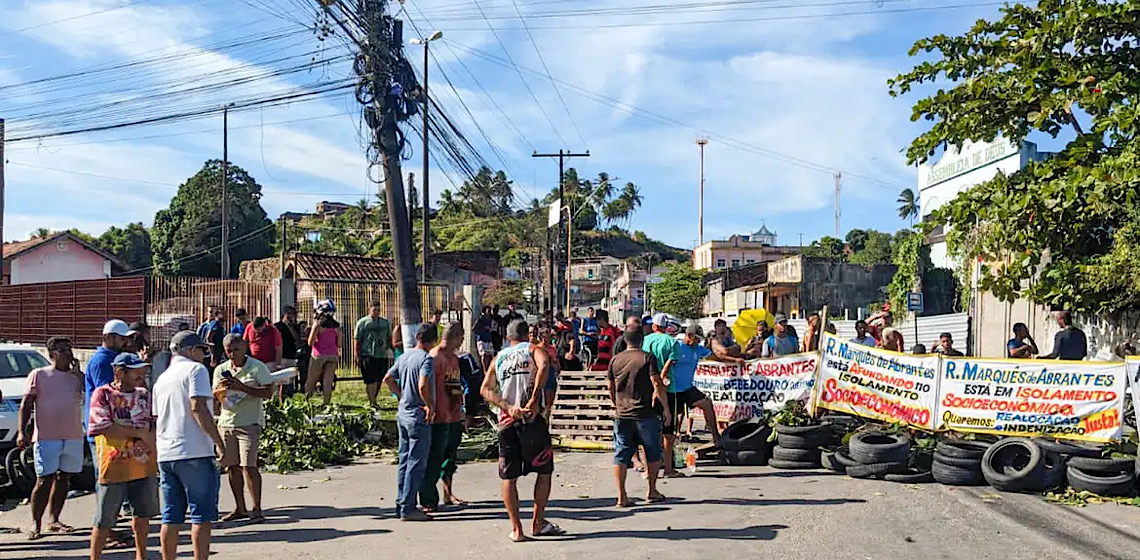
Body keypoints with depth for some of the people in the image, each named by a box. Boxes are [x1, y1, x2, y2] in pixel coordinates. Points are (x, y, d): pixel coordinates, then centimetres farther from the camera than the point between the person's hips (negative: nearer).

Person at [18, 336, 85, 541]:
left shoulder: (76, 376, 13)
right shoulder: (39, 375, 2)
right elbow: (26, 405, -1)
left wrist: (78, 373, -4)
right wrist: (21, 432, -11)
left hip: (74, 437, 4)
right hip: (46, 438, -4)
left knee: (64, 479, 8)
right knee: (45, 480, -6)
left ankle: (54, 520, 18)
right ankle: (36, 523, 2)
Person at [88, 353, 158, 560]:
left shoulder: (144, 395, 12)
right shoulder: (103, 394, -6)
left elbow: (156, 424, 15)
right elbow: (106, 428, -16)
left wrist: (151, 439, -7)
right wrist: (139, 433, -14)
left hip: (144, 464, 6)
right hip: (114, 466, -6)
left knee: (143, 513, 15)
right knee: (104, 520, 1)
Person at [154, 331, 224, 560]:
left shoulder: (162, 378, 20)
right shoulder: (196, 370, -3)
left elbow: (158, 417, 22)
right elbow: (197, 408, -15)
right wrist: (218, 442, -14)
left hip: (166, 455, 7)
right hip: (195, 452, -7)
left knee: (171, 518, 10)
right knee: (201, 516, -3)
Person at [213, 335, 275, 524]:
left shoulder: (257, 367, -4)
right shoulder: (221, 370, 11)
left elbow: (268, 392, -11)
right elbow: (214, 397, 12)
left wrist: (242, 388, -19)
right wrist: (221, 389, -11)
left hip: (249, 423, -5)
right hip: (226, 422, 5)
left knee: (248, 465, -12)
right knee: (232, 466, 8)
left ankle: (256, 509, -6)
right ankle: (240, 508, 18)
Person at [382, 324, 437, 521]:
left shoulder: (403, 357, 9)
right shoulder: (427, 359, -16)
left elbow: (388, 379, 16)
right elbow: (423, 386, -29)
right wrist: (431, 406, -17)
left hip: (403, 414, 8)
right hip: (419, 417, -8)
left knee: (405, 461, 15)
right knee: (417, 463, -3)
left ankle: (402, 504, 20)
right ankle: (407, 508, -1)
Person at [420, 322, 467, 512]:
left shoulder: (454, 358, 17)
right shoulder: (435, 357, -13)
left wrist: (461, 413, 23)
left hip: (453, 417, 9)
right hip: (439, 418, -9)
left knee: (450, 458, 17)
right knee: (433, 460, -4)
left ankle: (448, 495, 28)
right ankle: (428, 500, 3)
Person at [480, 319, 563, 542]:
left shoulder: (499, 358, 16)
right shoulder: (533, 350, 7)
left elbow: (486, 389, 3)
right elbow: (543, 366, -17)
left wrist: (508, 407, -5)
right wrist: (534, 400, -19)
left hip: (507, 421, 3)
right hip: (531, 418, -3)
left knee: (509, 476, 8)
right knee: (544, 470, 12)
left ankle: (516, 529, 6)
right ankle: (538, 523, 15)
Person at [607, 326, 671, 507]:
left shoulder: (615, 360, 6)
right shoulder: (648, 358, -6)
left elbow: (611, 388, 13)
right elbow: (657, 385, -11)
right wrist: (666, 409, -4)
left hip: (622, 415, 3)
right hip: (645, 414, -3)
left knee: (621, 455, 5)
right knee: (653, 454, 14)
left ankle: (621, 496, 1)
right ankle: (651, 492, 20)